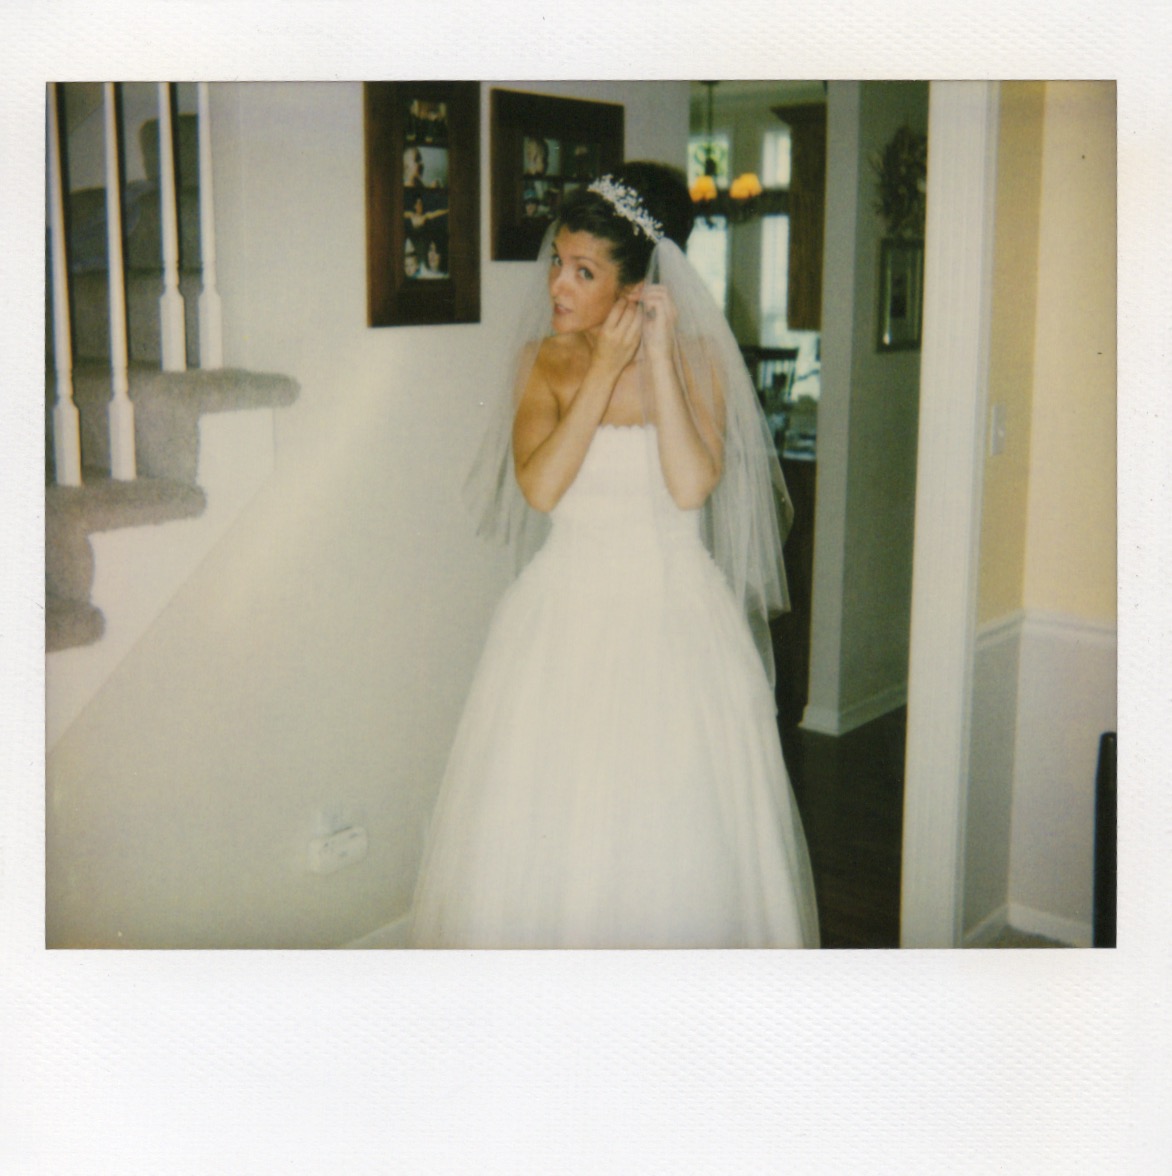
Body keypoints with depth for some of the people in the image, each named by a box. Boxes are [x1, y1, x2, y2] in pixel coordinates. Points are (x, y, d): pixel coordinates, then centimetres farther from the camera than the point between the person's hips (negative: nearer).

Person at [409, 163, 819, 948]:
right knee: (548, 830, 5)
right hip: (566, 618, 2)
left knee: (673, 831, 5)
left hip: (673, 618, -1)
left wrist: (658, 357, -16)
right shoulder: (546, 360, 2)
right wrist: (605, 369, -15)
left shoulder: (696, 357, -3)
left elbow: (691, 486, -19)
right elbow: (539, 487, -14)